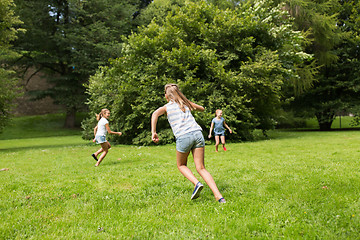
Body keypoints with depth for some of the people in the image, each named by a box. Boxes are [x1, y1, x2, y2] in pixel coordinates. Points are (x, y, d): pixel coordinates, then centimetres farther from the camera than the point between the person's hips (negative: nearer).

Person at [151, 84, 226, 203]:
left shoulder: (167, 107, 13)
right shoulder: (186, 103, 23)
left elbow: (155, 114, -8)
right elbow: (202, 109, 38)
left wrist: (153, 132, -11)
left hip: (183, 137, -4)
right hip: (197, 133, 4)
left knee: (181, 165, 21)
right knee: (201, 168, 5)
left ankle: (196, 183, -5)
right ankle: (219, 196, -8)